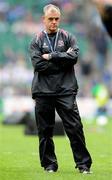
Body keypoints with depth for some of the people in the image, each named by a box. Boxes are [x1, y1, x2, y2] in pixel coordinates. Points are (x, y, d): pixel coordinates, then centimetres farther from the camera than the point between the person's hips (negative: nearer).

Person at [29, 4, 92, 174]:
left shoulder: (68, 37, 9)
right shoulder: (37, 41, 8)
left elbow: (74, 57, -8)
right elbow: (38, 64, -7)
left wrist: (51, 56, -9)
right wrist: (63, 59, -7)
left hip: (66, 91, -1)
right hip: (43, 91, 1)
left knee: (75, 127, -5)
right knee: (45, 131, 5)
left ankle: (83, 164, 0)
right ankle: (49, 164, 15)